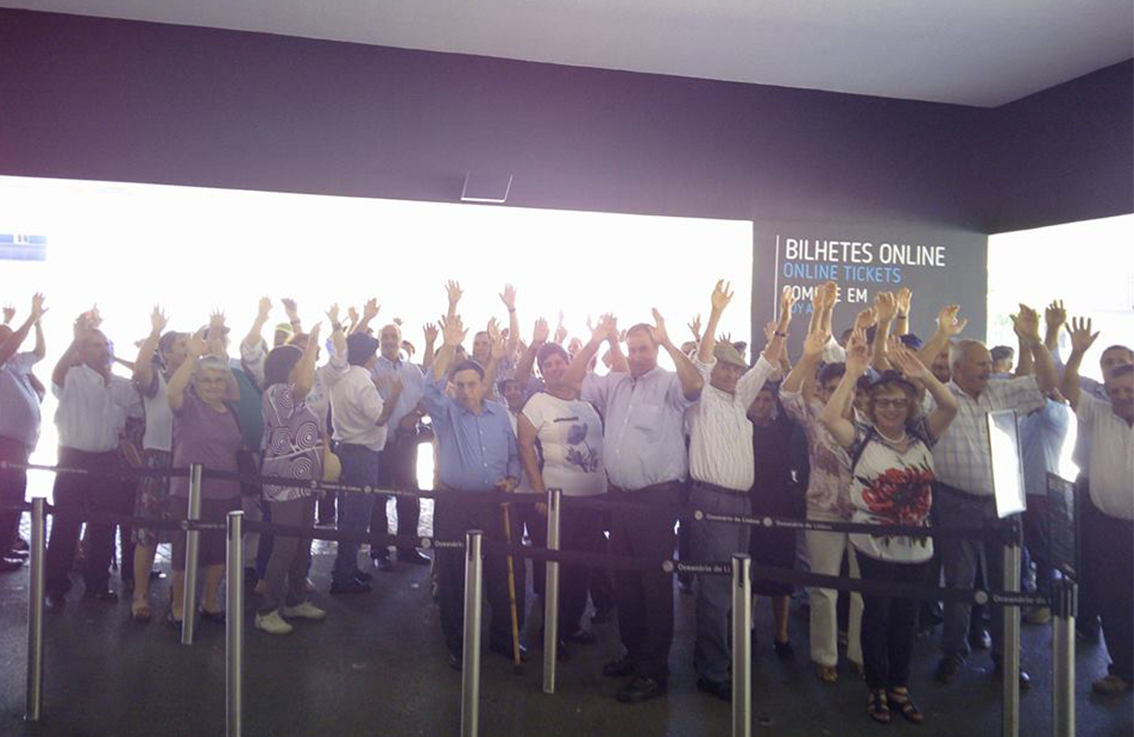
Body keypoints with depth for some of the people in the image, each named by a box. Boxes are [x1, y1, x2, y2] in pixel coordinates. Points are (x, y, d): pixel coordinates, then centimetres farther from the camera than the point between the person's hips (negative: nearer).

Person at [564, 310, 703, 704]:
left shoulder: (669, 383, -4)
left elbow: (695, 384, -25)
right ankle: (633, 651, 32)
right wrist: (594, 343, 0)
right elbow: (571, 380, 9)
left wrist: (668, 343, -25)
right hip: (620, 493, 7)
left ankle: (654, 669, 11)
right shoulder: (614, 384, 13)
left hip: (658, 495, -6)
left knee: (654, 580, 0)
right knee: (624, 577, 16)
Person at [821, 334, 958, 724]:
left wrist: (920, 372, -20)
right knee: (876, 616, 8)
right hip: (875, 545, -4)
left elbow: (950, 406, -7)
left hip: (916, 545, 4)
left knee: (906, 619, 16)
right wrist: (852, 372, -27)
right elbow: (829, 417, -24)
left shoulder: (921, 435, 4)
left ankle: (900, 686, 32)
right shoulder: (862, 436, -7)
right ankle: (876, 688, 24)